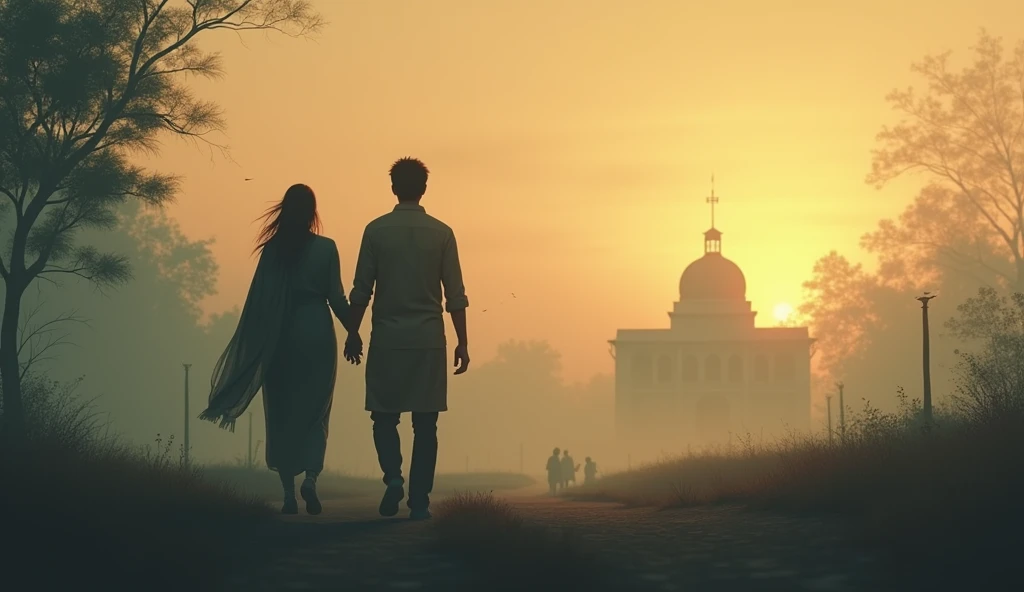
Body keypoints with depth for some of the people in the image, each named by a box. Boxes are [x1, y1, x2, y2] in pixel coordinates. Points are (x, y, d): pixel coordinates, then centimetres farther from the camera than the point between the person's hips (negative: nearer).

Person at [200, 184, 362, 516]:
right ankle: (311, 477, -14)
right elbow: (336, 296, -4)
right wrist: (353, 332, 8)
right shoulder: (325, 248, -3)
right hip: (316, 333, -1)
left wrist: (256, 346, 3)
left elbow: (259, 298, -2)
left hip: (280, 336, 1)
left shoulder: (273, 249, 0)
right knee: (314, 408, 8)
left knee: (282, 412, 9)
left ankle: (289, 491, 6)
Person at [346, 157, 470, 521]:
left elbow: (361, 290, 0)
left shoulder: (376, 231, -1)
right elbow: (455, 295, 0)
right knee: (425, 423, 6)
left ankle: (393, 476, -12)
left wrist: (353, 334, 10)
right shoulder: (441, 233, 1)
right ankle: (419, 502, 4)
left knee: (385, 416, 12)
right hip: (429, 341, 1)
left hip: (387, 340, 0)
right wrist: (462, 342, 6)